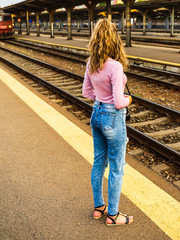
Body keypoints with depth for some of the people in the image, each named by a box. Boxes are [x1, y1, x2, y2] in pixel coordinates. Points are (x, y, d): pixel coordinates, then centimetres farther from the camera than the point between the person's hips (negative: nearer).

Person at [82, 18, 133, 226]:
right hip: (113, 118, -8)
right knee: (116, 168, 8)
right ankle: (112, 215, 22)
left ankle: (98, 207, 35)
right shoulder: (115, 67, -24)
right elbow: (119, 103, -23)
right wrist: (127, 100, -2)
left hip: (96, 114, 8)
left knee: (99, 163, 19)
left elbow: (86, 92, 9)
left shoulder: (91, 64, -1)